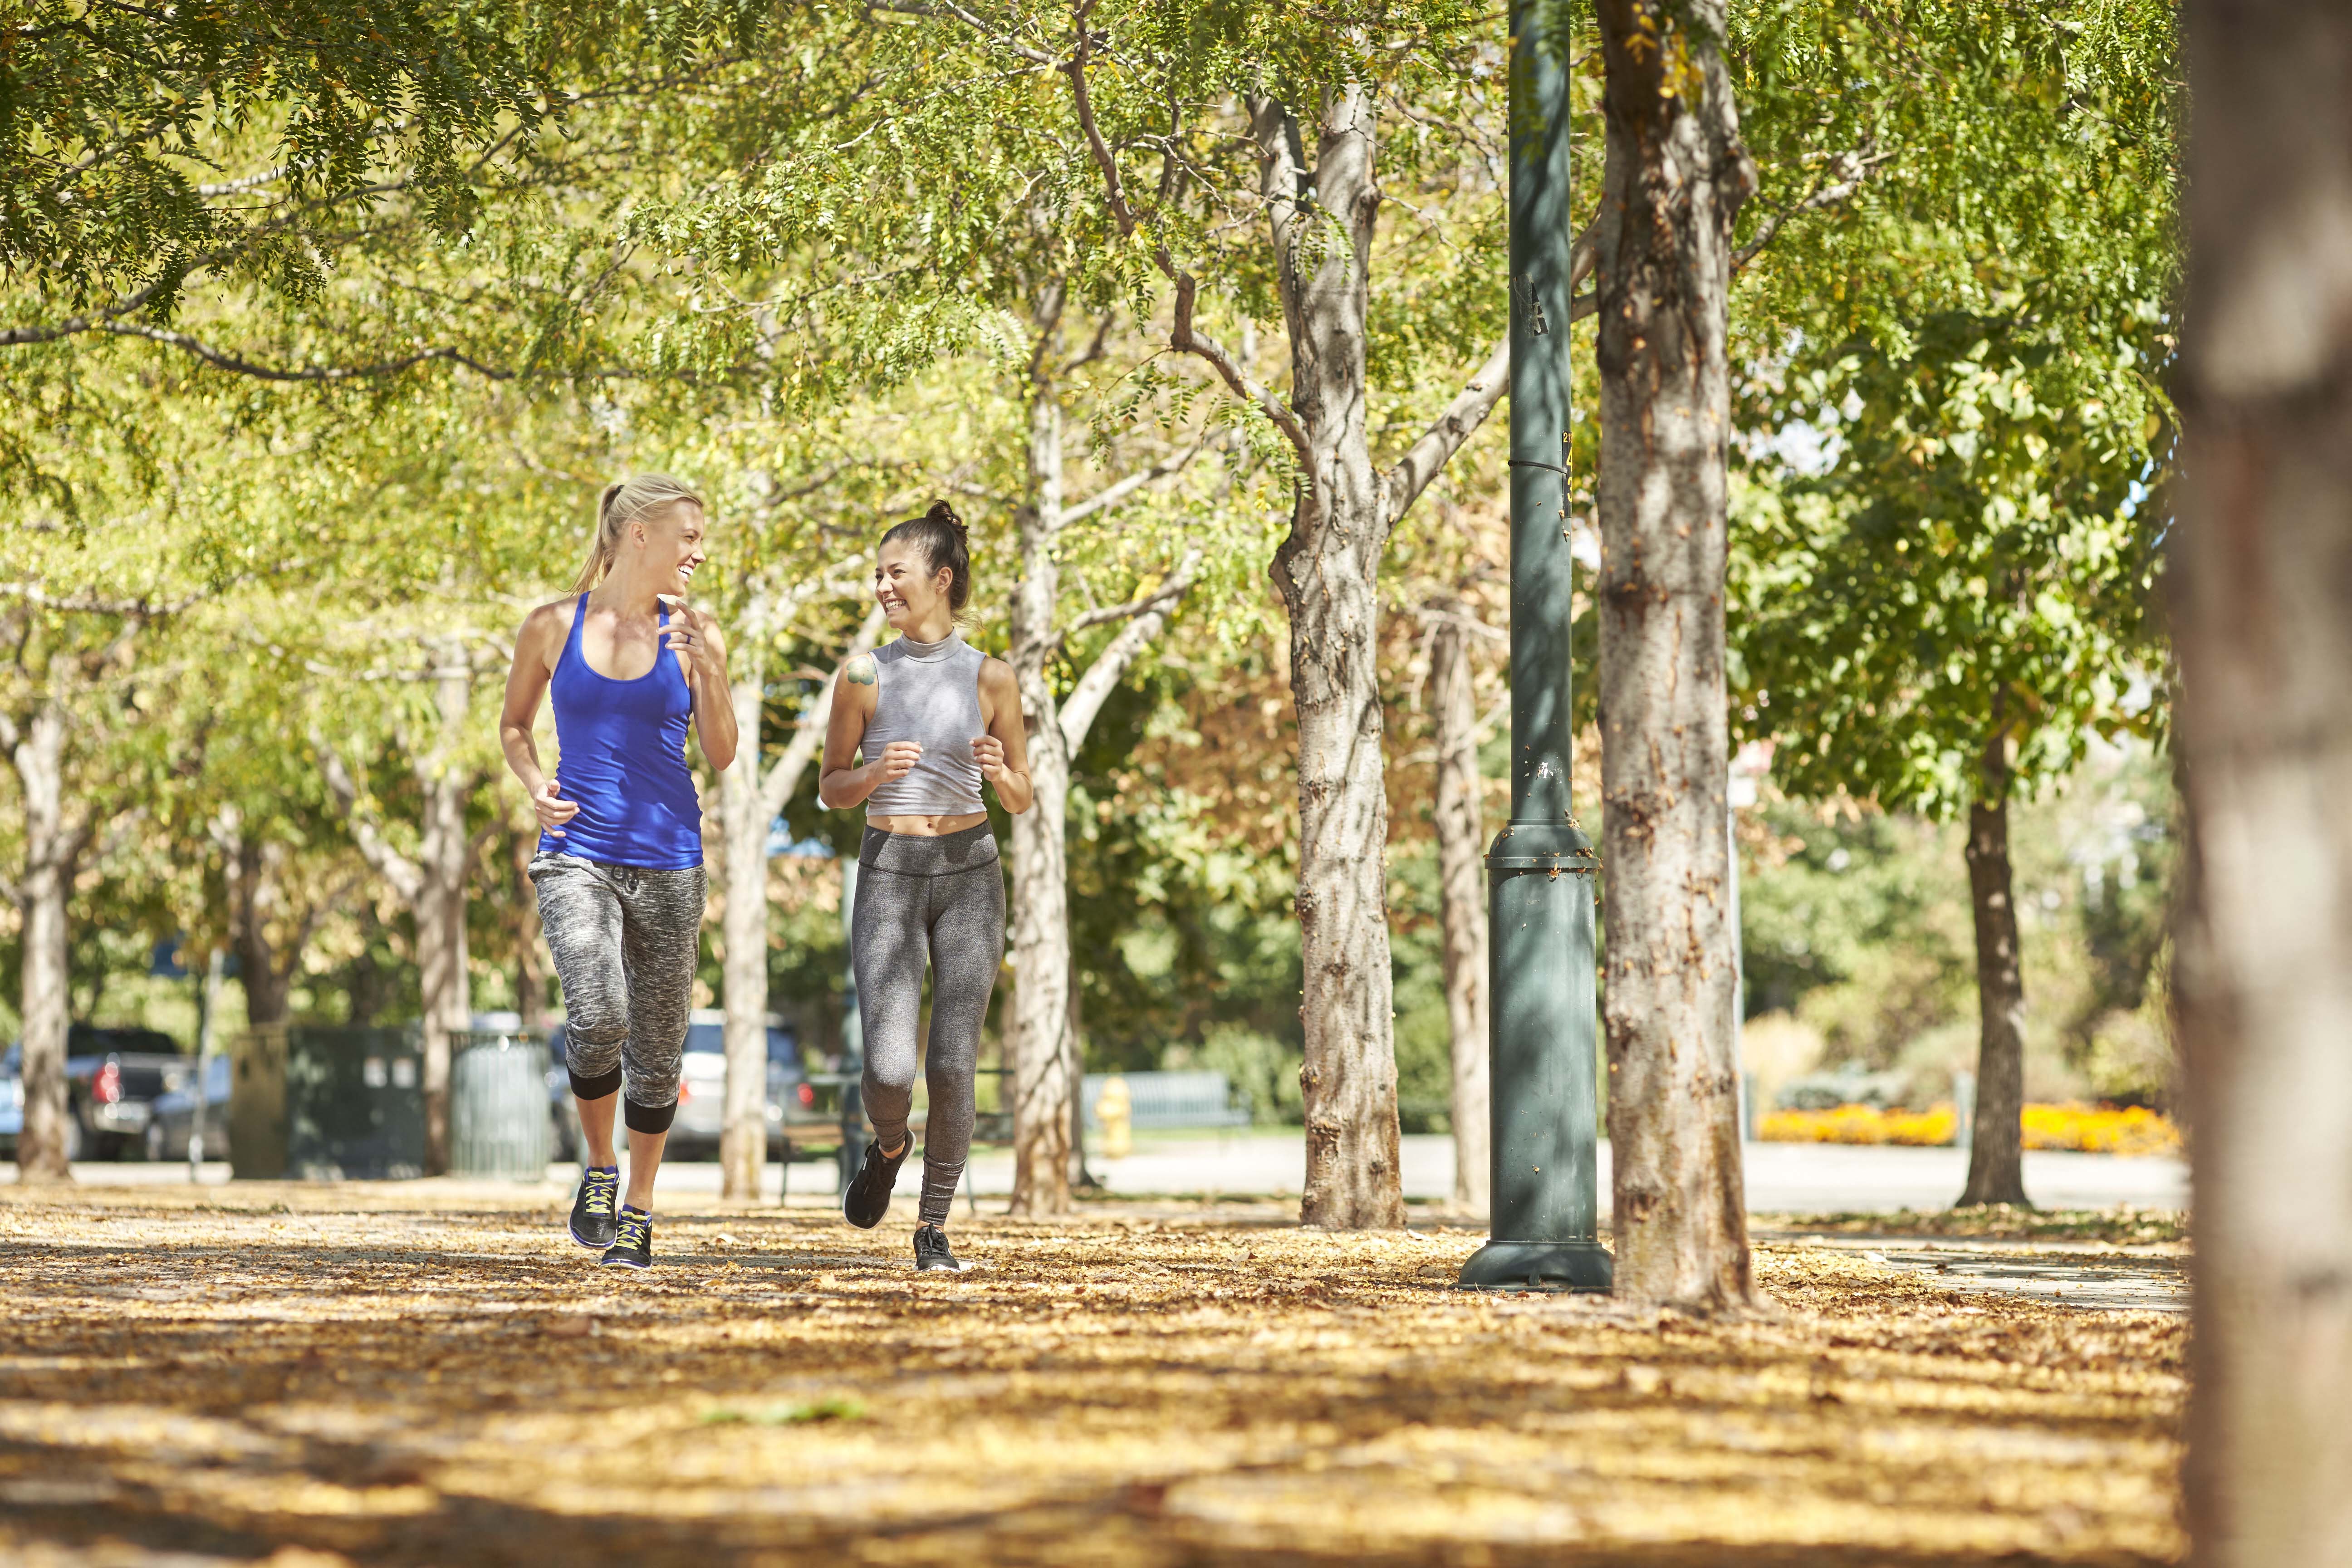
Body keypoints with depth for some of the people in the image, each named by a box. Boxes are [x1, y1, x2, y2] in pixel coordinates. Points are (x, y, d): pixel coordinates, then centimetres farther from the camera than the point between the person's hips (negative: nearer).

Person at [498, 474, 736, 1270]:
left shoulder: (694, 634, 3)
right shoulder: (552, 627, 2)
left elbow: (722, 754, 0)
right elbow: (513, 724, 15)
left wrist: (706, 665, -14)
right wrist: (536, 785, -4)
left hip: (667, 856, 2)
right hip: (577, 853, -2)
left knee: (657, 1048, 5)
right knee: (597, 1016, -23)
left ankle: (638, 1209, 24)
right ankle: (597, 1167, 3)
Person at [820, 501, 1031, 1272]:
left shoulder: (989, 678, 2)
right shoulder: (864, 675, 2)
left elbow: (1022, 800, 8)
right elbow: (831, 788, 7)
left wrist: (999, 772, -14)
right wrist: (878, 771, -14)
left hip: (969, 871, 0)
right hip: (889, 873, 0)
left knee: (953, 1067, -5)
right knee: (890, 1071, -12)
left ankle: (933, 1225, 10)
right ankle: (889, 1146, 24)